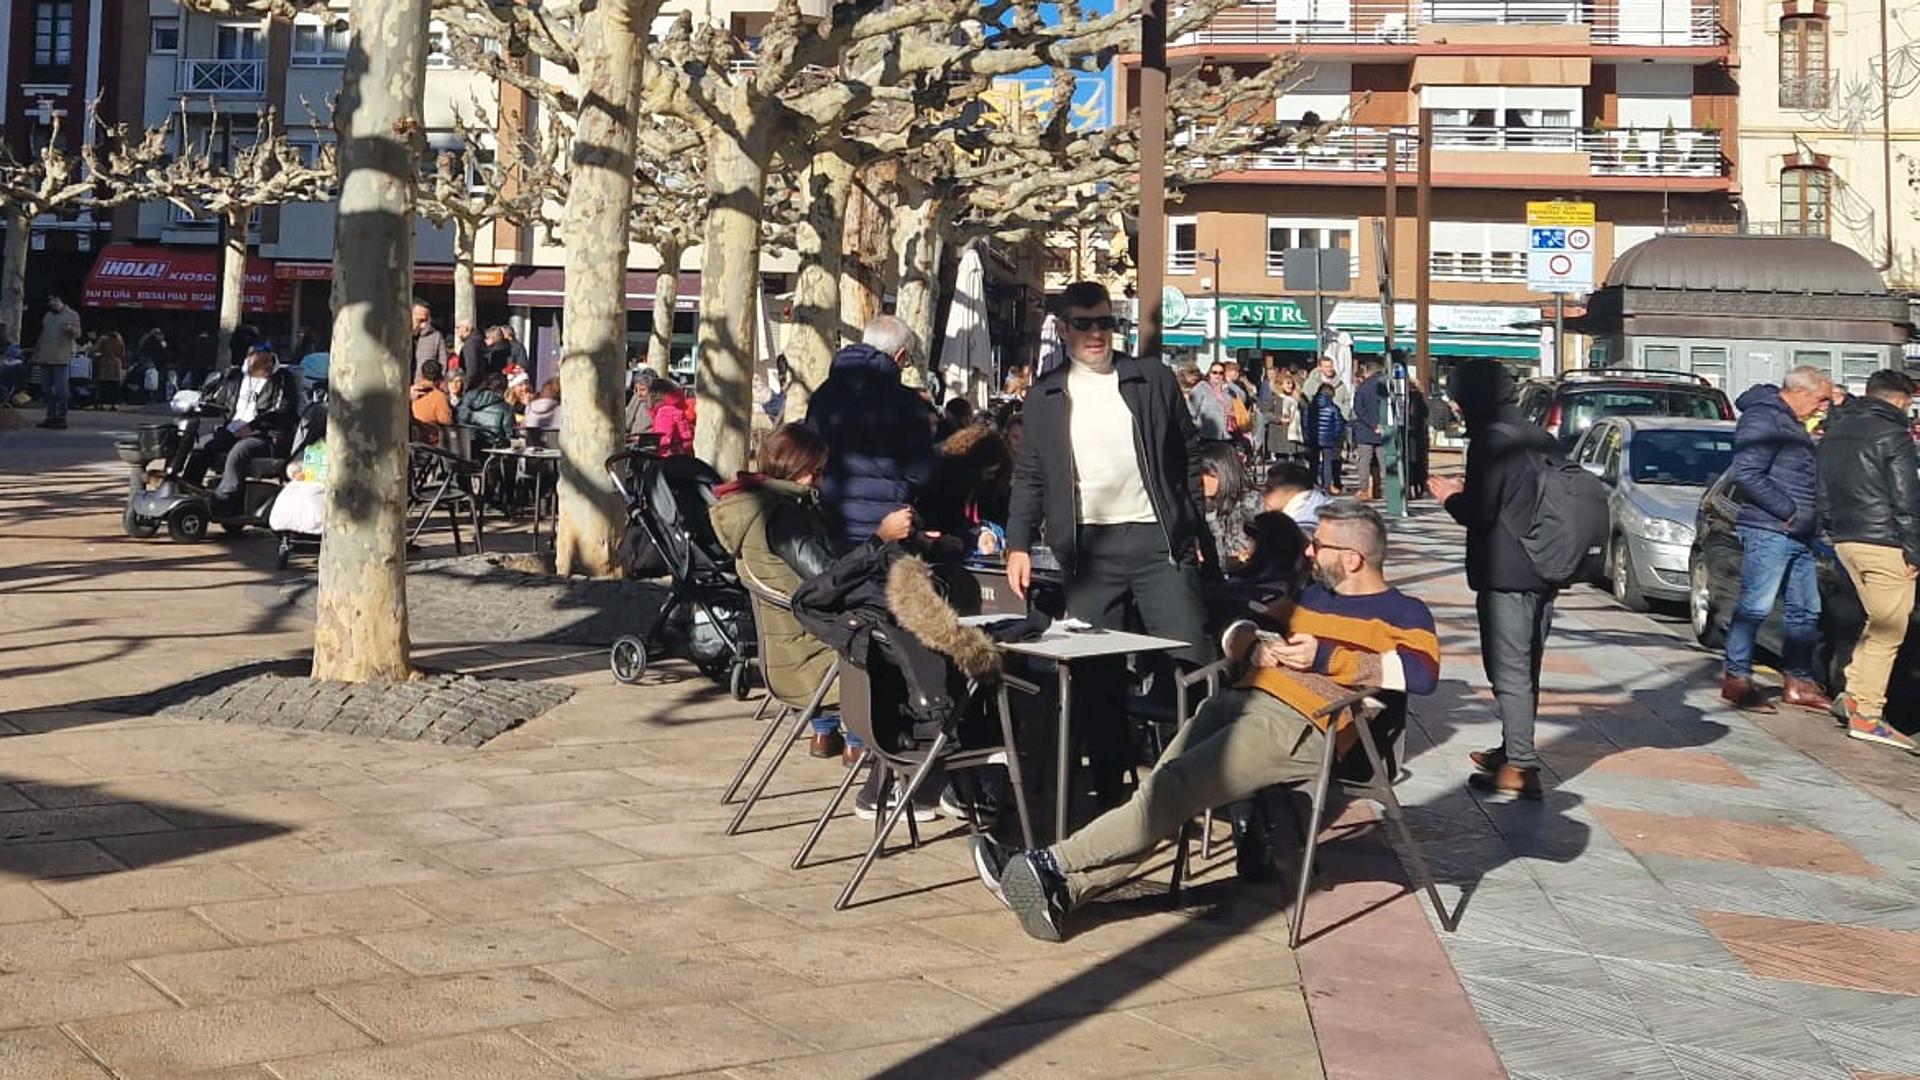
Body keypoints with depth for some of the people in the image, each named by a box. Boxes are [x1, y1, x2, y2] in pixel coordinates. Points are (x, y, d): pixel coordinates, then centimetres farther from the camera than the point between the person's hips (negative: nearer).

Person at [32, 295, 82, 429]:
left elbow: (77, 334, -7)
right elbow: (41, 336, 23)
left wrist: (71, 329, -30)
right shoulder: (48, 316, 19)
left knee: (61, 389, -8)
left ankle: (61, 417, -7)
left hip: (60, 358, -7)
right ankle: (51, 416, 13)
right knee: (47, 389, 7)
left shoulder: (72, 315, 1)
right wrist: (36, 354, 19)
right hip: (45, 358, 7)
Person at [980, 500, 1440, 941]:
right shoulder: (1313, 595, 31)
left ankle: (1053, 865, -26)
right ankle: (1065, 892, -24)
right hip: (1241, 701, 8)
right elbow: (1236, 630, 37)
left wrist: (1326, 658, -14)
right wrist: (1256, 647, 12)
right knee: (1161, 790, -14)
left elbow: (1422, 672, -14)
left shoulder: (1402, 613, 7)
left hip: (1299, 726, -7)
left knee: (1172, 788, -22)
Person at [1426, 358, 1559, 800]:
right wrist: (1467, 490, 19)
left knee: (1508, 669, -5)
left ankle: (1521, 767, -5)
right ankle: (1513, 750, 29)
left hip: (1506, 574, -9)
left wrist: (1451, 497, 1)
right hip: (1543, 569, 9)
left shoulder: (1491, 440, -15)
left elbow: (1479, 510, -19)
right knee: (1526, 666, 17)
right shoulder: (1541, 438, 12)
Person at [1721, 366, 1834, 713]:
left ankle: (1799, 681, 20)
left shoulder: (1793, 424, 20)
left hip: (1797, 535, 10)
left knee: (1806, 609, 12)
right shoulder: (1763, 418, -11)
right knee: (1755, 605, -8)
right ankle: (1737, 678, -1)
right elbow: (1747, 474, -21)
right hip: (1768, 530, -10)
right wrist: (1790, 512, -19)